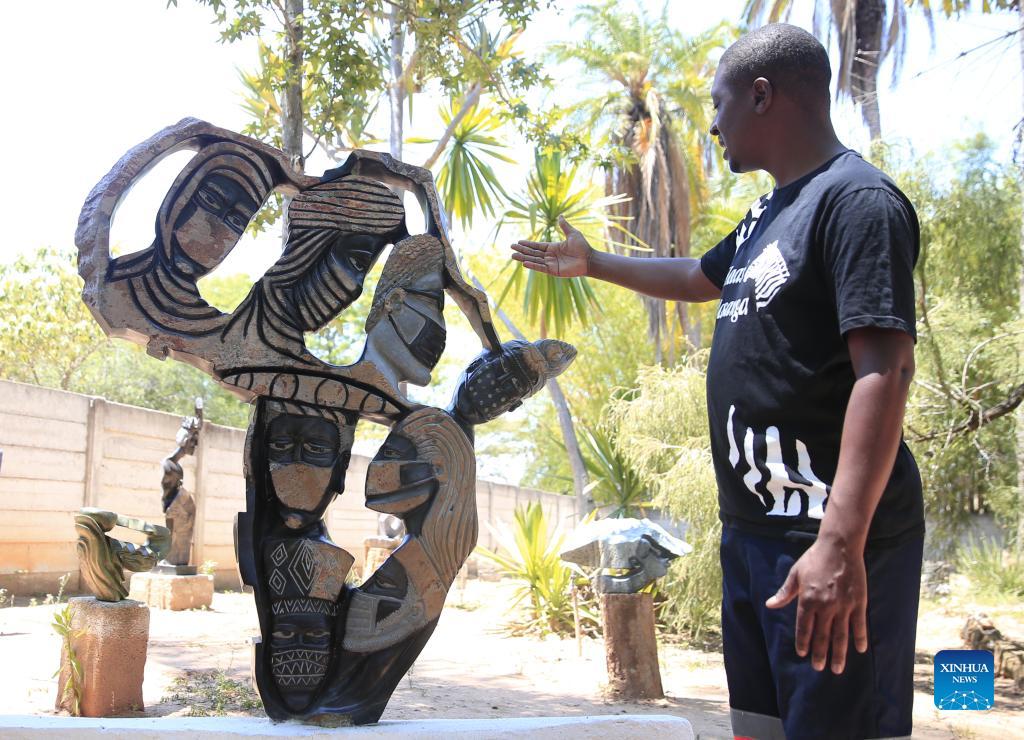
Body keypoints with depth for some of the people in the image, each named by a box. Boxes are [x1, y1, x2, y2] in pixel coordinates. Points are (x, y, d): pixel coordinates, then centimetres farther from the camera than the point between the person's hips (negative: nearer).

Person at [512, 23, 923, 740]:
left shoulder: (858, 201, -13)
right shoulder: (769, 214, 16)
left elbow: (885, 369, -23)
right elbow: (698, 278, 35)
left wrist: (841, 546, -30)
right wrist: (591, 264, 43)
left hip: (829, 543, -10)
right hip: (752, 526, 10)